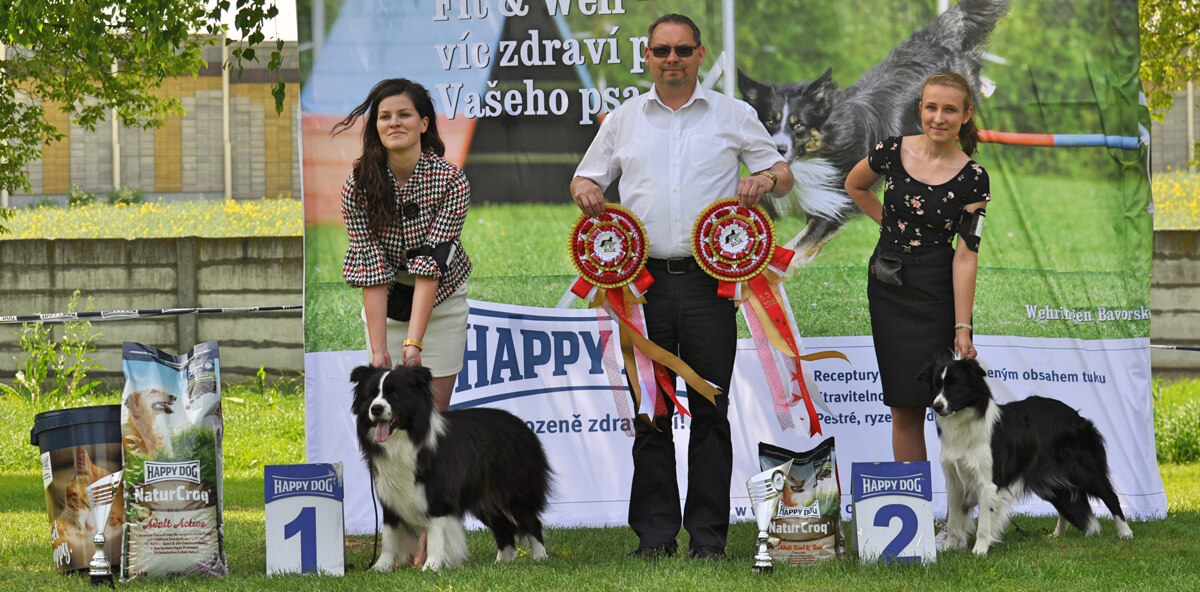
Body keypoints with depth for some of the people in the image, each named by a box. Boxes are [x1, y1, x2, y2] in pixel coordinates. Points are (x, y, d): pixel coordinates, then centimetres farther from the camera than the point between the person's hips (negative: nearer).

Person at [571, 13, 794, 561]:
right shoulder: (624, 119, 13)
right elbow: (588, 175, 19)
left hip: (707, 281, -1)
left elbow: (782, 174, 13)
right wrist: (584, 189, -5)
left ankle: (708, 535, 3)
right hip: (644, 279, 1)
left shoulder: (733, 116, 8)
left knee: (710, 409, 0)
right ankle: (654, 533, 6)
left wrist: (766, 178, -11)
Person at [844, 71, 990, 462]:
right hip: (887, 287, 3)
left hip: (935, 292, -3)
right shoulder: (893, 152, -3)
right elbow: (855, 186, 19)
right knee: (903, 407, 5)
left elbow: (966, 255, -11)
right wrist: (891, 223, 9)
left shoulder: (973, 179, -9)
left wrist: (963, 328, -15)